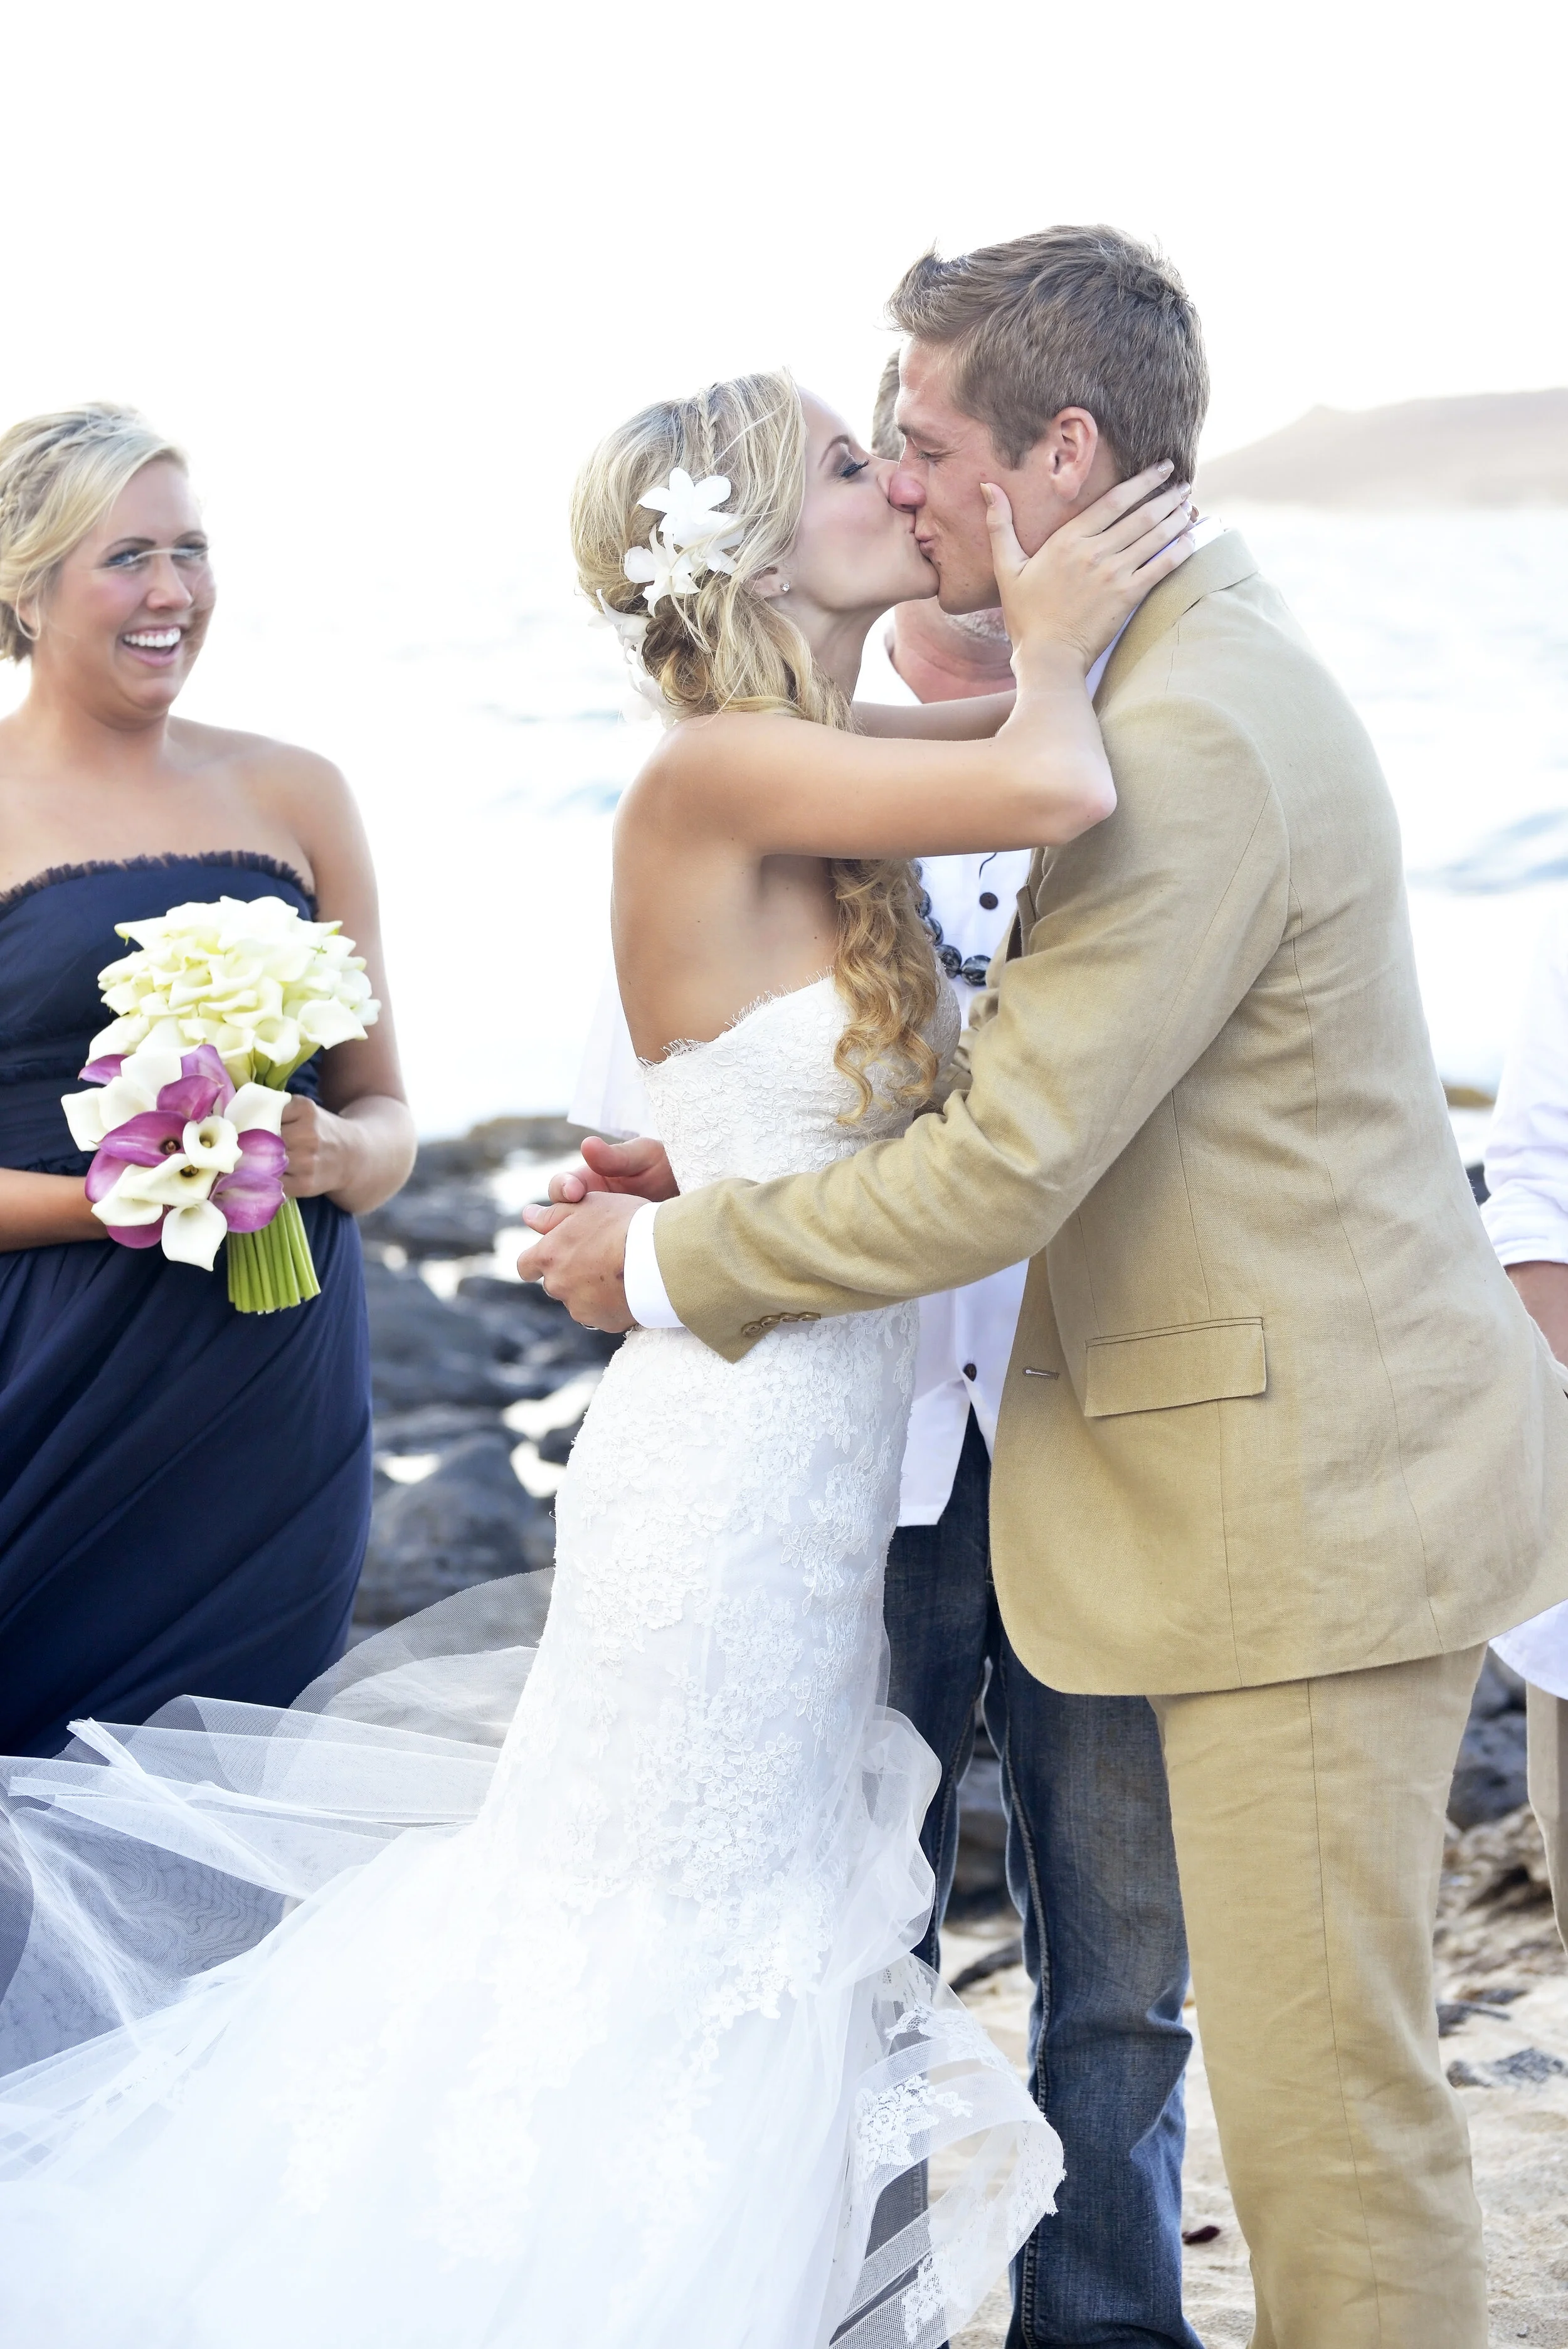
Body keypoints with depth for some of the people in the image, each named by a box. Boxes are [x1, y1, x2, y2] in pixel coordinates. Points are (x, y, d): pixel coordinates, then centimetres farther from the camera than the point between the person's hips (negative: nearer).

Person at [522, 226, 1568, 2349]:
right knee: (1296, 2048, 19)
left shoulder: (1193, 741, -22)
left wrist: (666, 1262, -9)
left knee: (1321, 2083, -1)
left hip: (1311, 1490, -11)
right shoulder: (1203, 668, 12)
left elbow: (1003, 1172, -22)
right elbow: (1067, 1071, 19)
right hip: (1315, 1452, 11)